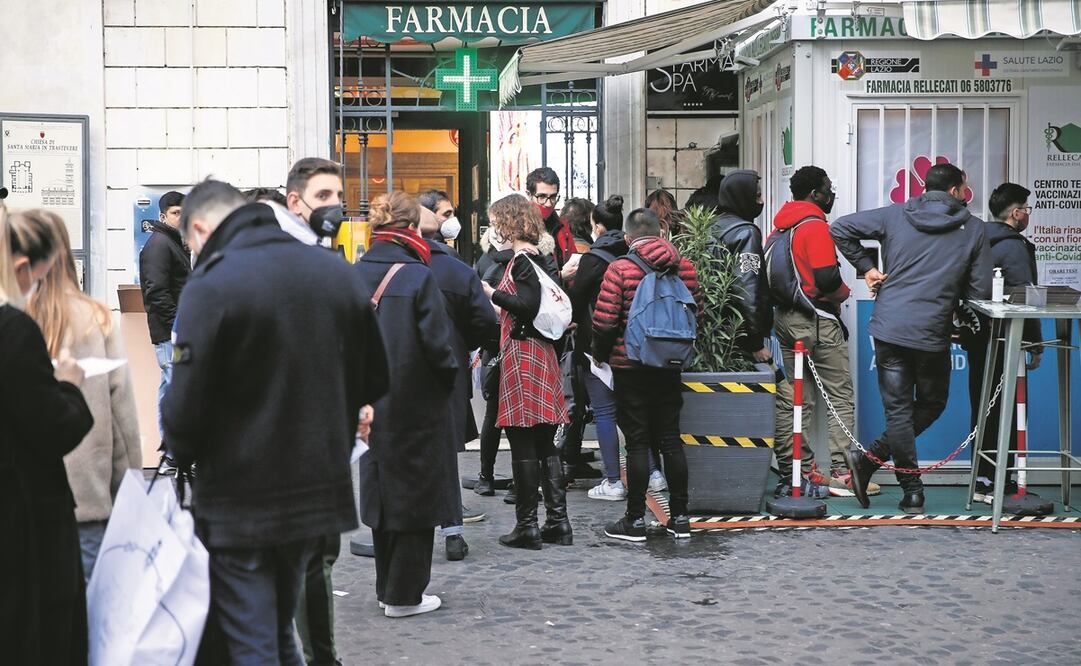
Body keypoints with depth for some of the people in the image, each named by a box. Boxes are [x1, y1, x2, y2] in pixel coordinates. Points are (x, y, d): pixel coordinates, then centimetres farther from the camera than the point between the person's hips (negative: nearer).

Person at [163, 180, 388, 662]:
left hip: (239, 500, -6)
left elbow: (186, 406, -17)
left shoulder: (211, 286, -16)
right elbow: (374, 379, 10)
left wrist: (182, 457, 3)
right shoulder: (336, 272, 4)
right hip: (321, 490, 6)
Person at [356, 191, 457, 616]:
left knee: (381, 492, 17)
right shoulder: (417, 277, -15)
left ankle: (386, 587, 26)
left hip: (370, 402, 6)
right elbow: (437, 341, -18)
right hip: (416, 405, -6)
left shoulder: (354, 275, 0)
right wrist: (450, 374, 1)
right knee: (416, 495, 4)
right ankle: (404, 596, 8)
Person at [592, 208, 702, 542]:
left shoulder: (620, 269, -12)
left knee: (637, 442, 1)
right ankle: (680, 517, 14)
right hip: (670, 365, 4)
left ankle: (636, 520, 6)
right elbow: (697, 314, 7)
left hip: (630, 367, -4)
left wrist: (601, 354, 3)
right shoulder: (684, 267, 2)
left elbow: (604, 321, -14)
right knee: (670, 439, 10)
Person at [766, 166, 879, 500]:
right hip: (817, 321, -8)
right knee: (841, 397, -1)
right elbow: (827, 278, -20)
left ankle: (792, 472, 11)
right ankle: (842, 475, -2)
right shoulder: (815, 226, -13)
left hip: (783, 319, 8)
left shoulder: (778, 227, 13)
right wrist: (843, 292, -1)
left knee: (790, 400, 8)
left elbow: (769, 276, 16)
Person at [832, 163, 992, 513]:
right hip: (933, 334, -2)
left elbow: (840, 228, 5)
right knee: (932, 404, 18)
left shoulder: (895, 215, 8)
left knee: (898, 408, 7)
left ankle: (912, 492, 7)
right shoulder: (973, 229, 3)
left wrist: (866, 267, 12)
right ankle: (871, 457, 7)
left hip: (888, 328, 2)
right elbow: (981, 290, 2)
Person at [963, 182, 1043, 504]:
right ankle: (994, 483, -4)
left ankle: (983, 478, 18)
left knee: (984, 409, 13)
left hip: (976, 337, 8)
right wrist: (1036, 345, -9)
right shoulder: (1014, 247, -13)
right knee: (1004, 412, -4)